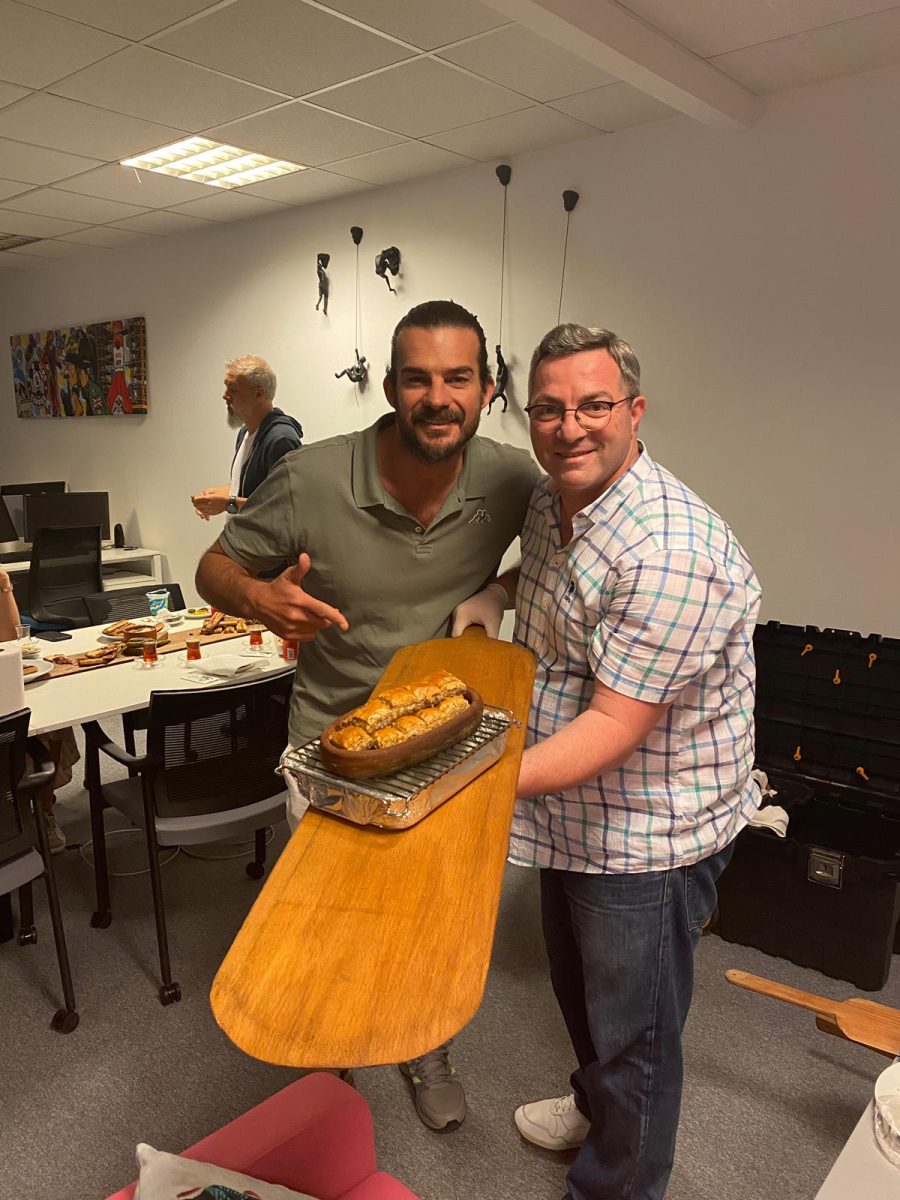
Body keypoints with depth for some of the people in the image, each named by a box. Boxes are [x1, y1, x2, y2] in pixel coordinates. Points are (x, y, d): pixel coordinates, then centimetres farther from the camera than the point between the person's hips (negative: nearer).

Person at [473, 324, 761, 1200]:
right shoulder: (549, 503, -1)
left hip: (649, 832, -9)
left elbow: (614, 728, -31)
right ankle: (595, 1105, 58)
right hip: (574, 817, 9)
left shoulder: (672, 554, -31)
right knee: (577, 985, 30)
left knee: (631, 1031, 13)